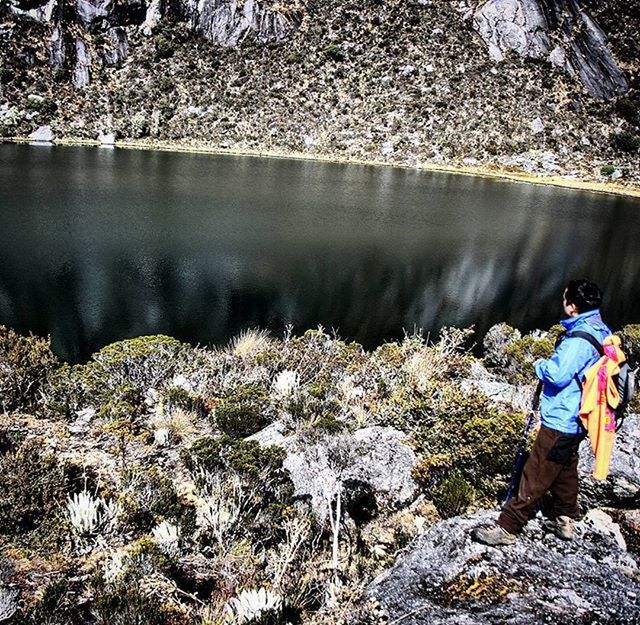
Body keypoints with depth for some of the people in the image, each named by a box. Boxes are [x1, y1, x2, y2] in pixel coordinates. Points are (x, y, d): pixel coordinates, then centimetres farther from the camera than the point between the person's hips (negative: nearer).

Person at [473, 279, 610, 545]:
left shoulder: (579, 339, -25)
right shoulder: (602, 332, 5)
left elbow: (557, 375, -28)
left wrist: (540, 364, -9)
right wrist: (553, 360, 6)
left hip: (560, 421, -10)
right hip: (578, 420, 10)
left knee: (535, 477, -2)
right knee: (566, 469, 23)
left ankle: (507, 528, 7)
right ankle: (564, 521, 37)